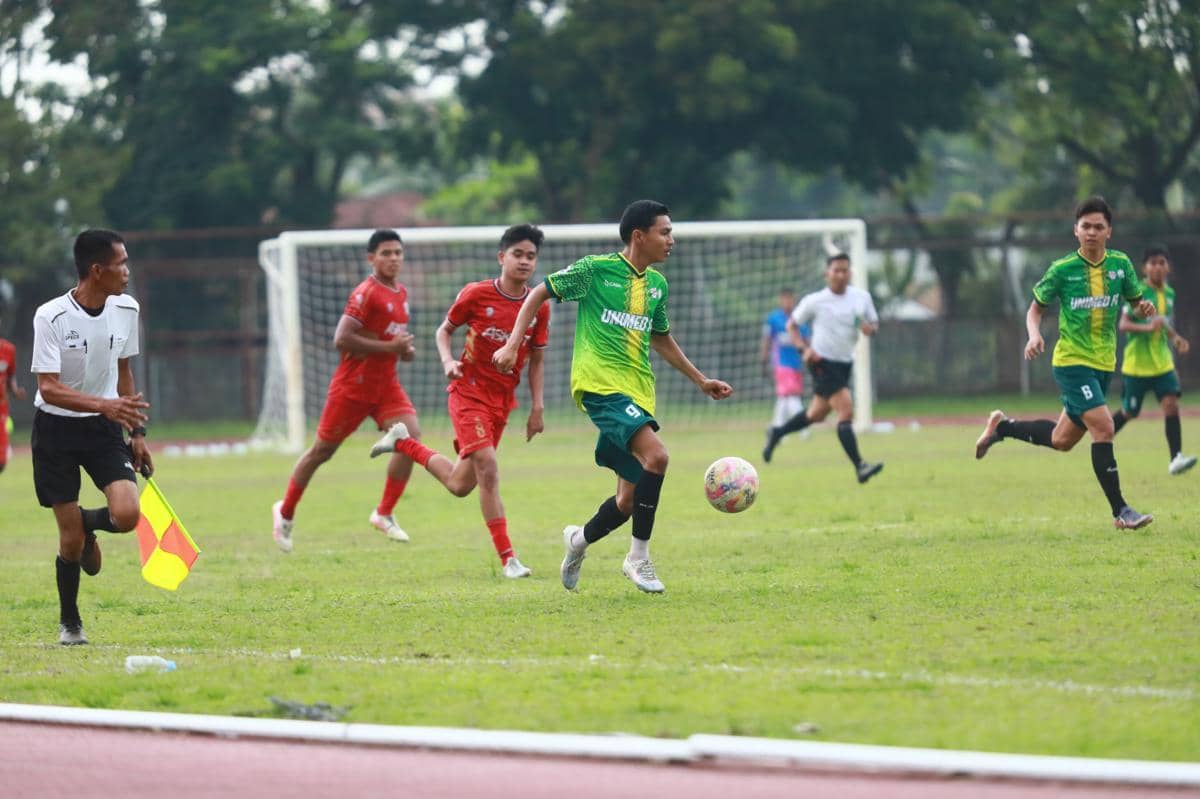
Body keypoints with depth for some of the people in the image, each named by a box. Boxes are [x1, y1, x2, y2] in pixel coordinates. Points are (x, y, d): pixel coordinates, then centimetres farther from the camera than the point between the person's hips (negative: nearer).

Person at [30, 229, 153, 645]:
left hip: (105, 428, 4)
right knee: (71, 539, -3)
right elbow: (48, 387, -24)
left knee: (127, 514, -18)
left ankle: (89, 523, 19)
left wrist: (137, 431, 12)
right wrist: (105, 404, -37)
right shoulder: (51, 317, -19)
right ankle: (69, 622, 19)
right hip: (56, 428, -4)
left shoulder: (126, 309, -2)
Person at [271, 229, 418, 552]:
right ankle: (286, 511, 27)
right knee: (323, 450, 7)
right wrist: (389, 347, -24)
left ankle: (384, 514, -6)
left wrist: (404, 348, 4)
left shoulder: (401, 293, 9)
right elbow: (342, 339, -24)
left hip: (386, 384, 7)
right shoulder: (365, 293, -17)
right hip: (353, 386, -7)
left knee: (411, 436, -16)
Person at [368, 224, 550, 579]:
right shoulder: (477, 294, -10)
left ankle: (404, 443, 37)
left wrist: (537, 407, 3)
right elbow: (444, 330, 4)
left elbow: (536, 360, 9)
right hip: (468, 390, -5)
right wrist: (448, 361, -16)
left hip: (503, 399, 5)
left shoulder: (539, 307, -1)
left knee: (460, 485, 12)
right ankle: (507, 557, -15)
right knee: (487, 469, -20)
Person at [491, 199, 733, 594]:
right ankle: (639, 557, -18)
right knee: (656, 454, -28)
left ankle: (581, 539, 35)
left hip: (639, 392, 7)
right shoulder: (595, 269, -5)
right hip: (599, 382, -7)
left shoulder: (657, 284, 14)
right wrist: (512, 345, -6)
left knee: (630, 500, 5)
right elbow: (539, 294, 4)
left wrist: (701, 380, 28)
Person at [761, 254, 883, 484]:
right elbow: (792, 324, 2)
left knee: (817, 414, 18)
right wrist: (804, 348, -14)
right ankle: (859, 467, -21)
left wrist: (869, 328, -14)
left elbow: (874, 324, 11)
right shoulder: (814, 301, -9)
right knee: (846, 411, -19)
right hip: (823, 363, -6)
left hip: (845, 364, 6)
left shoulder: (861, 297, 1)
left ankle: (777, 434, 42)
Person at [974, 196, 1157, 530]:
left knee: (1062, 440, 15)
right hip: (1071, 361, -5)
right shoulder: (1062, 269, -8)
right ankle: (1120, 512, -14)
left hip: (1104, 364, 5)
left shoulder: (1120, 264, 2)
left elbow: (1137, 302, 12)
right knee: (1103, 427, -19)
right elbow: (1036, 308, 3)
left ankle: (1002, 426, 39)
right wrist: (1034, 336, -17)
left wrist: (1145, 308, -12)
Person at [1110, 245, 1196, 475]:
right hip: (1136, 363, -5)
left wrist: (1176, 339, 4)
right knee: (1129, 412, 7)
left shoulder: (1169, 293, 6)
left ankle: (1176, 458, -17)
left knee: (1171, 403, -14)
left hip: (1162, 362, 5)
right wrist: (1147, 327, -34)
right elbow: (1123, 324, -19)